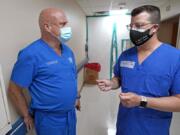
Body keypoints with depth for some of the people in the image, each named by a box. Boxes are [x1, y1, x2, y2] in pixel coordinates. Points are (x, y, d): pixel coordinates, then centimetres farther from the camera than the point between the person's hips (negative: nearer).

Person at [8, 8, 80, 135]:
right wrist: (27, 116, -5)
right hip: (49, 119, -6)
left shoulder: (68, 50, 1)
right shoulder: (31, 54, -20)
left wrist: (75, 98, 12)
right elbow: (14, 89, -14)